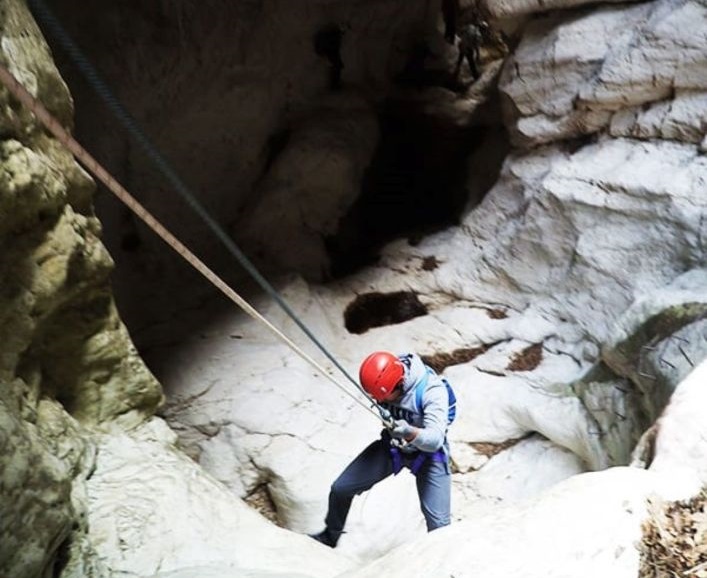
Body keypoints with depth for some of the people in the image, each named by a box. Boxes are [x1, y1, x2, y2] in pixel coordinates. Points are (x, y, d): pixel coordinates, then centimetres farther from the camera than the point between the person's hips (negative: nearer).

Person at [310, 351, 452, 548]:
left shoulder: (432, 389, -34)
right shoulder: (385, 377, -20)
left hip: (427, 452, -4)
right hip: (392, 445, 4)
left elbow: (435, 440, -39)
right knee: (340, 488, 0)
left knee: (438, 522, -14)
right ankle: (330, 536, 29)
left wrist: (411, 433, -59)